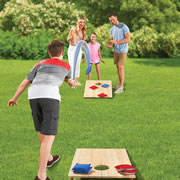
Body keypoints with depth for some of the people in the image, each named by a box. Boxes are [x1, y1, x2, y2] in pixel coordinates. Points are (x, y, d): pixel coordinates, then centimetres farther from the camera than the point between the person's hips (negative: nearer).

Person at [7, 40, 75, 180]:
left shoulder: (40, 64, 29)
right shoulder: (66, 66, 27)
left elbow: (25, 83, 24)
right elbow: (67, 79, 50)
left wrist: (15, 98, 34)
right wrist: (72, 84, 73)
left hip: (34, 96, 4)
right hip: (50, 96, -4)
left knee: (43, 131, 23)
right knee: (49, 136, -4)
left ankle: (49, 158, 42)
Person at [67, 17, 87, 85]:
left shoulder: (83, 31, 7)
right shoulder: (73, 29, -10)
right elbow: (68, 40, -8)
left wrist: (84, 39, -3)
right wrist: (71, 36, -27)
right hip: (72, 48, -5)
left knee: (78, 65, 8)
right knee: (72, 64, -11)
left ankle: (77, 80, 14)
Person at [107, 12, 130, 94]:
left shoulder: (124, 27, -15)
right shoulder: (112, 29, 7)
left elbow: (128, 39, -20)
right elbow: (111, 40, 11)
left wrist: (117, 42, -28)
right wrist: (110, 44, -15)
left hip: (123, 51, -7)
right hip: (116, 50, 7)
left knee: (121, 67, -12)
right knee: (118, 67, 11)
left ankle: (121, 87, -10)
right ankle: (120, 84, 24)